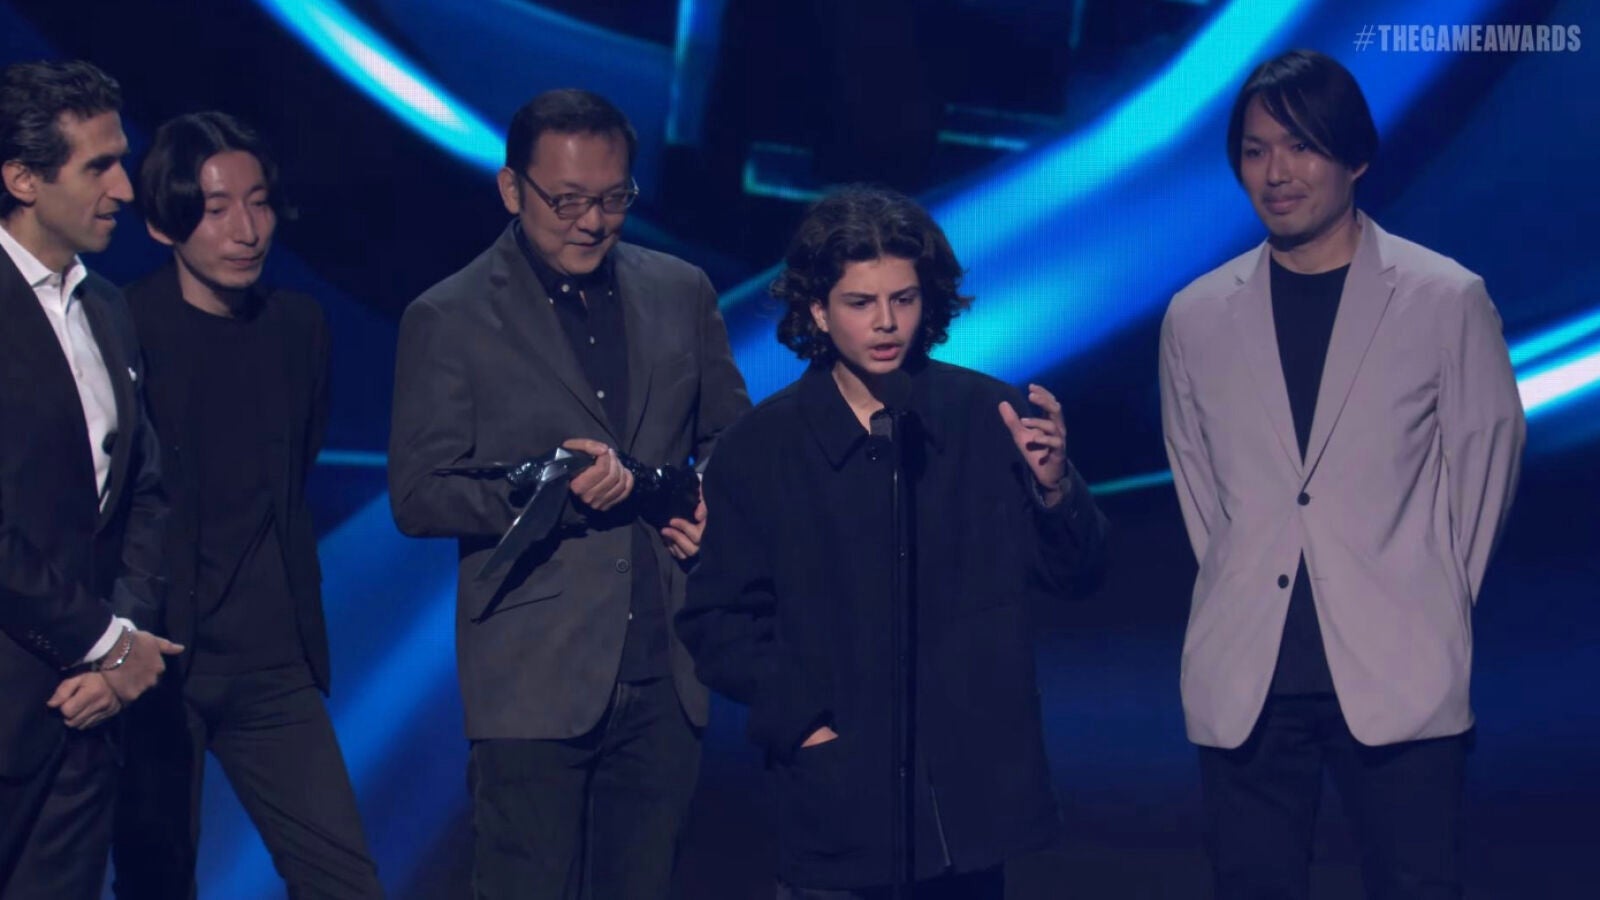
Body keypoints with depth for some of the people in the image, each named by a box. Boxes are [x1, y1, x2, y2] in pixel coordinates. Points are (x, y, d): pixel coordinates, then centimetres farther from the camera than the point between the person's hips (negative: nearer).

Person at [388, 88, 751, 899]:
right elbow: (417, 496, -5)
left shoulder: (681, 293, 10)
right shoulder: (449, 320, -3)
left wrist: (714, 505, -3)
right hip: (537, 680, -4)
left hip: (665, 674, 4)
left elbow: (729, 434, 19)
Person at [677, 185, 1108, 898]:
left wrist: (1054, 486, -16)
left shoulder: (988, 416, 0)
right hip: (837, 798, -1)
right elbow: (716, 619, 4)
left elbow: (1072, 573, 2)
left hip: (973, 786, 1)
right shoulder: (758, 448, 0)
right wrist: (796, 718, -7)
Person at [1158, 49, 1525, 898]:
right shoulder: (1197, 316, 7)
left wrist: (1434, 606, 6)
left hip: (1396, 677, -2)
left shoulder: (1447, 300, 0)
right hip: (1244, 682, 3)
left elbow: (1486, 460, 5)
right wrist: (1247, 593, 11)